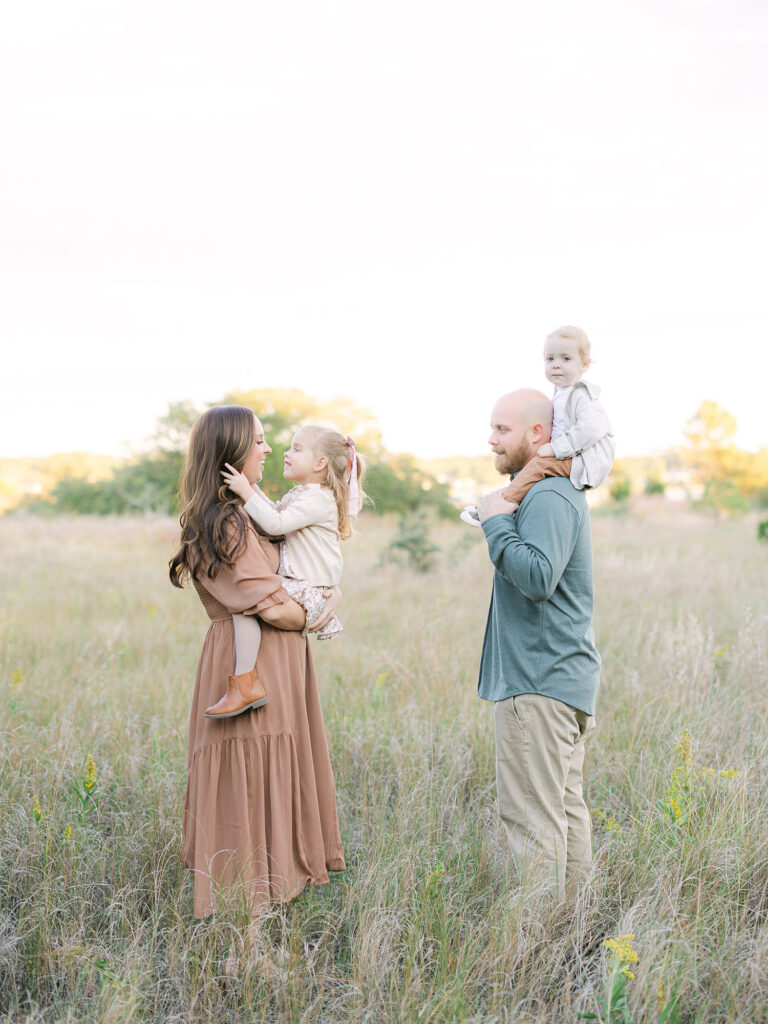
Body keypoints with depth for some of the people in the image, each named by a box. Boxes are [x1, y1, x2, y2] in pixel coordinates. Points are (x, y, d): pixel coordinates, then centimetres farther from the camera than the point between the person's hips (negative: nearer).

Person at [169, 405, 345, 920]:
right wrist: (314, 617, -3)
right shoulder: (225, 524, -18)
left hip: (278, 663, 10)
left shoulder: (246, 513, 14)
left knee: (279, 774, 16)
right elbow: (273, 606, -20)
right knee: (250, 778, -1)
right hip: (250, 663, -10)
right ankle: (244, 900, 10)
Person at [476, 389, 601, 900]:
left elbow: (538, 577, -29)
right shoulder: (560, 491, 17)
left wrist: (497, 523, -18)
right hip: (567, 676, 11)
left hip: (540, 683, -11)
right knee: (567, 805, 14)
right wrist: (499, 521, 15)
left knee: (533, 814, -6)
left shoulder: (549, 498, -16)